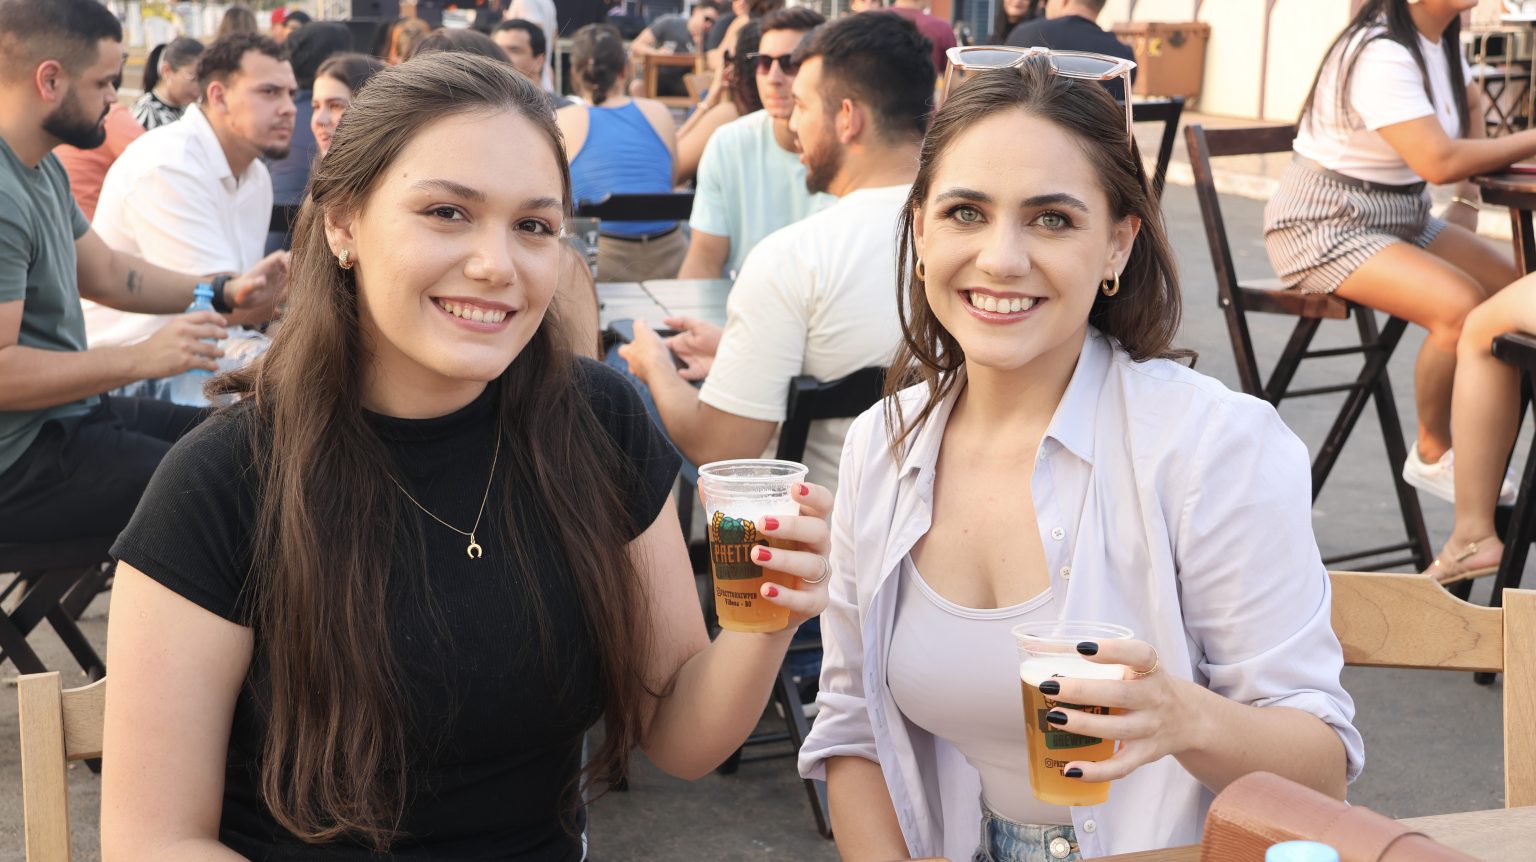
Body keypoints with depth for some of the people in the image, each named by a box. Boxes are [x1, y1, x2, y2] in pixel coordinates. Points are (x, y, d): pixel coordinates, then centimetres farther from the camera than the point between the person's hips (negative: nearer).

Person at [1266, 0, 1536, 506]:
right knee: (1462, 307, -26)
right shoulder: (1380, 53, -23)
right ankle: (1434, 456, -5)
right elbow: (1438, 162, -29)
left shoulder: (1443, 42, 6)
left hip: (1403, 216, 9)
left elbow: (1470, 104, 28)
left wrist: (1469, 197, 16)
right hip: (1324, 225, -9)